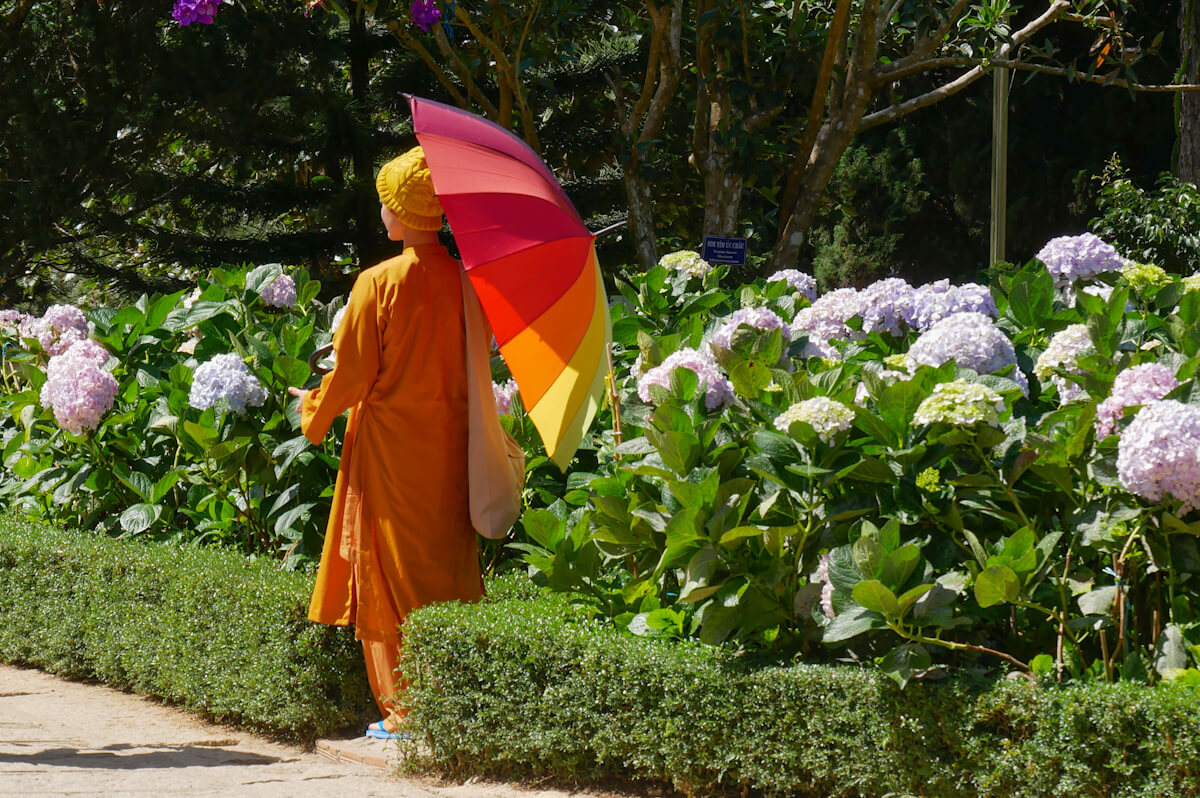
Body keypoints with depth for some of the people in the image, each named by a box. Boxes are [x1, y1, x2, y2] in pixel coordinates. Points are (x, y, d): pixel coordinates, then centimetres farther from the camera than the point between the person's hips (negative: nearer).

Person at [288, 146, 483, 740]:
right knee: (446, 570, 11)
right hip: (449, 447, 5)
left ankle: (402, 709, 2)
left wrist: (315, 406, 10)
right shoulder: (464, 282, 0)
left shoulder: (379, 284, -13)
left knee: (388, 577, 3)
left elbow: (352, 374, -8)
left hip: (389, 450, -5)